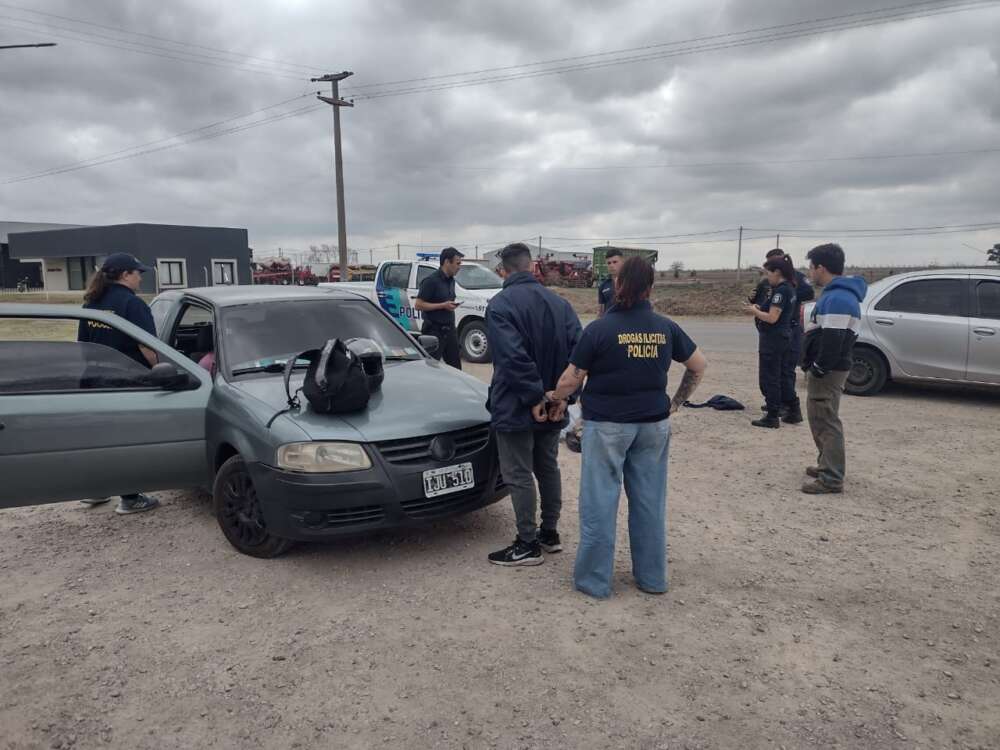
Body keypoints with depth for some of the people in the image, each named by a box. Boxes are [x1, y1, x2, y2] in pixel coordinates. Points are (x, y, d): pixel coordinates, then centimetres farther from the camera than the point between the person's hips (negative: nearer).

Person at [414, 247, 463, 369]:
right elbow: (418, 305, -17)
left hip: (450, 330, 8)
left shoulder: (451, 281, 13)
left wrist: (452, 305, 7)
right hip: (434, 331, -8)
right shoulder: (431, 281, -13)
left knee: (455, 366, 9)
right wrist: (443, 305, -19)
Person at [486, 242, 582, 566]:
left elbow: (513, 357, -25)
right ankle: (550, 533, 30)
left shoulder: (500, 305, -14)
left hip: (515, 408, -6)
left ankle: (528, 545, 11)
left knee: (519, 476, 3)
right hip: (553, 407, 7)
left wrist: (534, 398, -19)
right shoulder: (559, 302, 3)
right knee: (548, 468, 18)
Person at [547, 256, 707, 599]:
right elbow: (699, 365, 11)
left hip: (607, 425, -4)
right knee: (650, 501, 13)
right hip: (654, 424, 4)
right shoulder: (665, 328, 2)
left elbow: (571, 380, -9)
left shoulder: (600, 328, -12)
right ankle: (652, 577, 24)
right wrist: (677, 401, 19)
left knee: (599, 503, 5)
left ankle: (594, 579, 13)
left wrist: (553, 396, 10)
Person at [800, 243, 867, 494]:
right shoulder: (838, 294, 16)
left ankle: (832, 479, -3)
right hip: (825, 369, 11)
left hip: (826, 372, -11)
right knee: (820, 420, 20)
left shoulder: (838, 297, -20)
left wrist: (818, 369, -20)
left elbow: (833, 340, -26)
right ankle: (827, 466, 31)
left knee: (826, 422, -7)